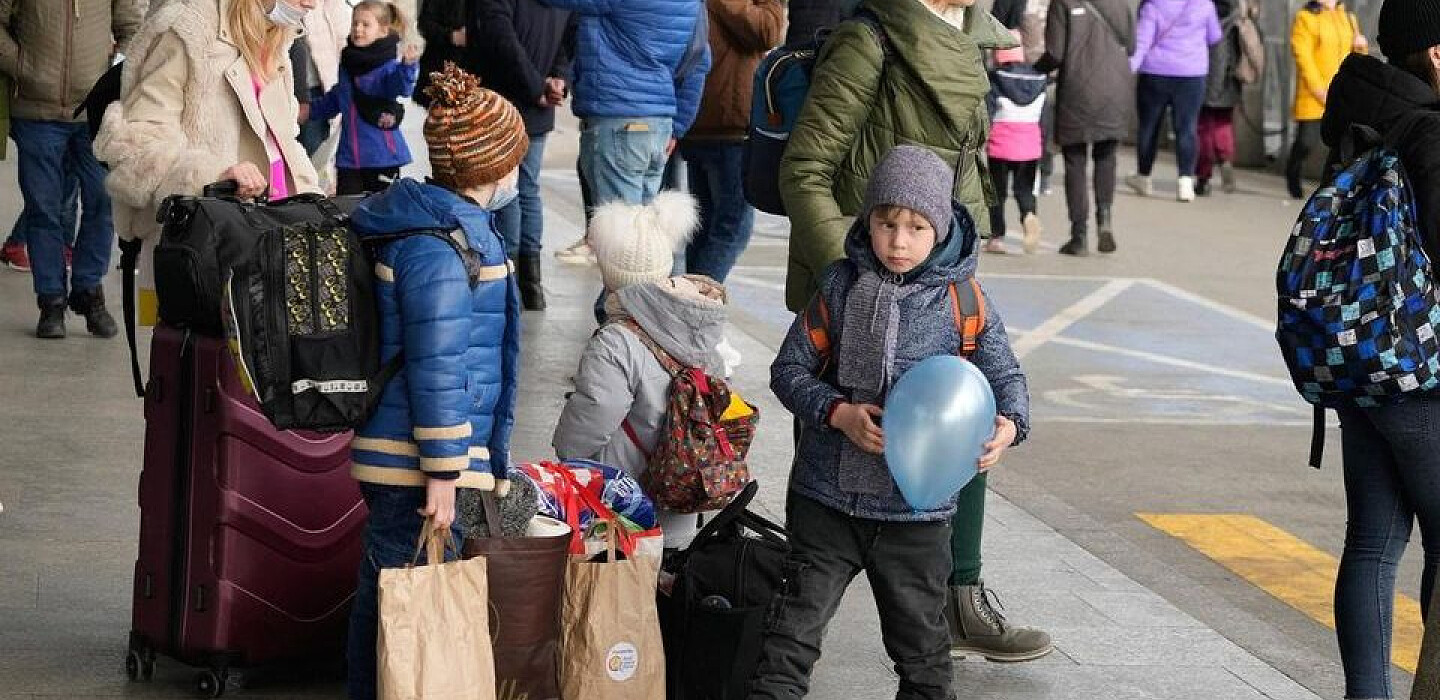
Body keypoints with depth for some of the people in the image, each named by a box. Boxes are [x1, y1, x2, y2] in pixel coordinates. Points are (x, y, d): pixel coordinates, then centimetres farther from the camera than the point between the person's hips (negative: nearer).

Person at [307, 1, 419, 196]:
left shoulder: (388, 66, -12)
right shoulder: (347, 65, 10)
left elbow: (401, 88, -33)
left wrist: (408, 65, -50)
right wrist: (312, 110, 31)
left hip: (382, 155, -6)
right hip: (348, 156, 6)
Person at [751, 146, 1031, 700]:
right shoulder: (841, 285, -2)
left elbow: (1006, 377, 4)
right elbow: (789, 369, 1)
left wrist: (1008, 426, -18)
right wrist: (839, 414, -16)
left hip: (916, 505, 0)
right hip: (828, 493, 0)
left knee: (920, 635, 13)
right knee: (796, 623, 3)